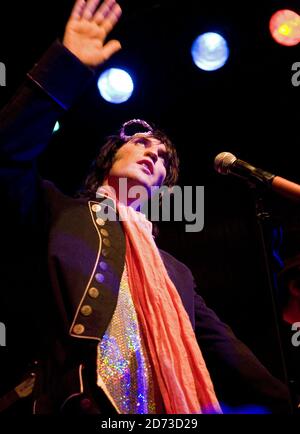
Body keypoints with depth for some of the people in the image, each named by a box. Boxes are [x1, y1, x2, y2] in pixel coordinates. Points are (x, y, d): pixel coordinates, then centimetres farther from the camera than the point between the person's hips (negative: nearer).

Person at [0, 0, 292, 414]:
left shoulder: (174, 271, 23)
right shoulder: (56, 214, 13)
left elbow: (224, 351, 20)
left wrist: (281, 402, 10)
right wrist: (68, 65, -5)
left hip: (170, 411, 5)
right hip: (77, 405, -5)